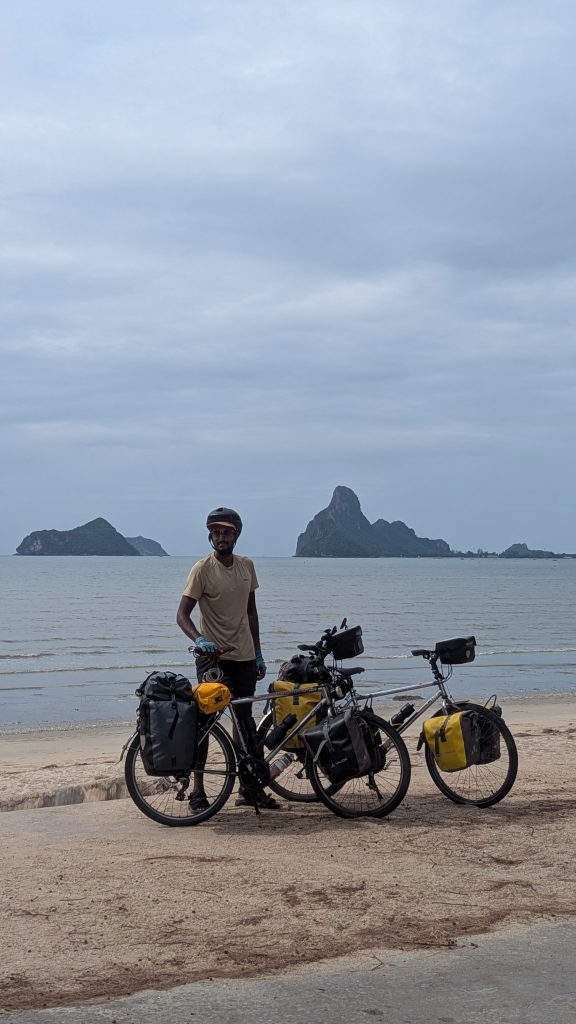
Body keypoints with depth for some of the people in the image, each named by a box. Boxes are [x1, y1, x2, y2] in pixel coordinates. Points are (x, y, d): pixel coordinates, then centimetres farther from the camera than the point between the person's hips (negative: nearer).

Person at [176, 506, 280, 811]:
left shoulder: (246, 565, 8)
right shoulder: (203, 569, -10)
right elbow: (182, 614, -15)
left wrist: (258, 654, 15)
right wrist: (198, 639, -33)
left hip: (244, 657, 6)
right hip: (213, 657, -6)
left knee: (245, 722, 11)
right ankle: (198, 792, 2)